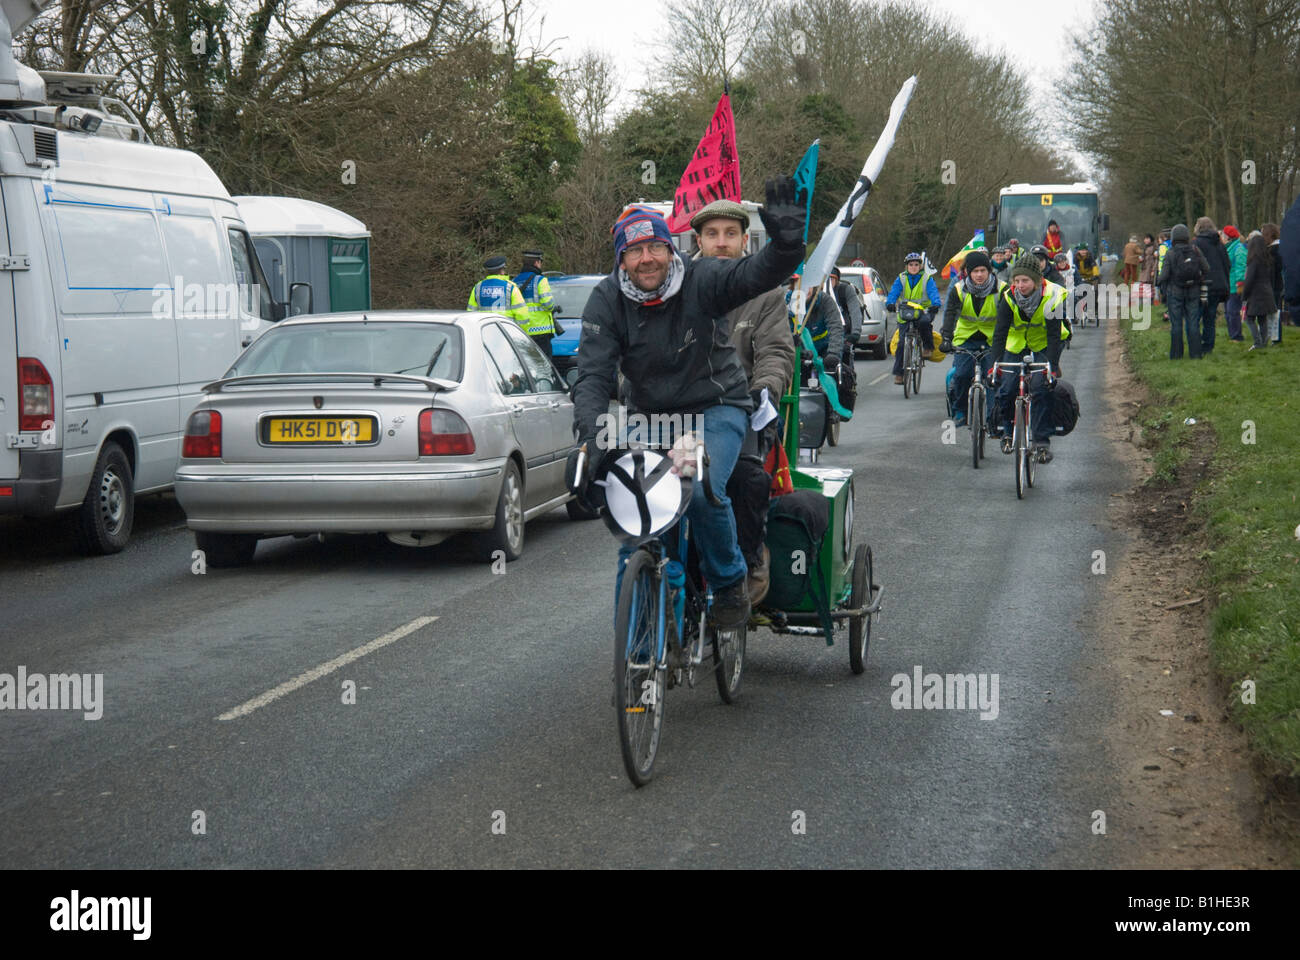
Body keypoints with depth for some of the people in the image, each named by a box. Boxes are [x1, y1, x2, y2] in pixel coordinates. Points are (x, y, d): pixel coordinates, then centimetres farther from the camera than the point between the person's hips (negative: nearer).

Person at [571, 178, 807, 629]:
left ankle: (729, 583, -2)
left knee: (702, 490, -27)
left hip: (716, 409, -3)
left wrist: (787, 241, -47)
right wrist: (591, 437, -29)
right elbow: (593, 376, -14)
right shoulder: (606, 301, -7)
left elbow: (759, 273, -26)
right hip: (651, 417, 3)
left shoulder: (701, 279, -12)